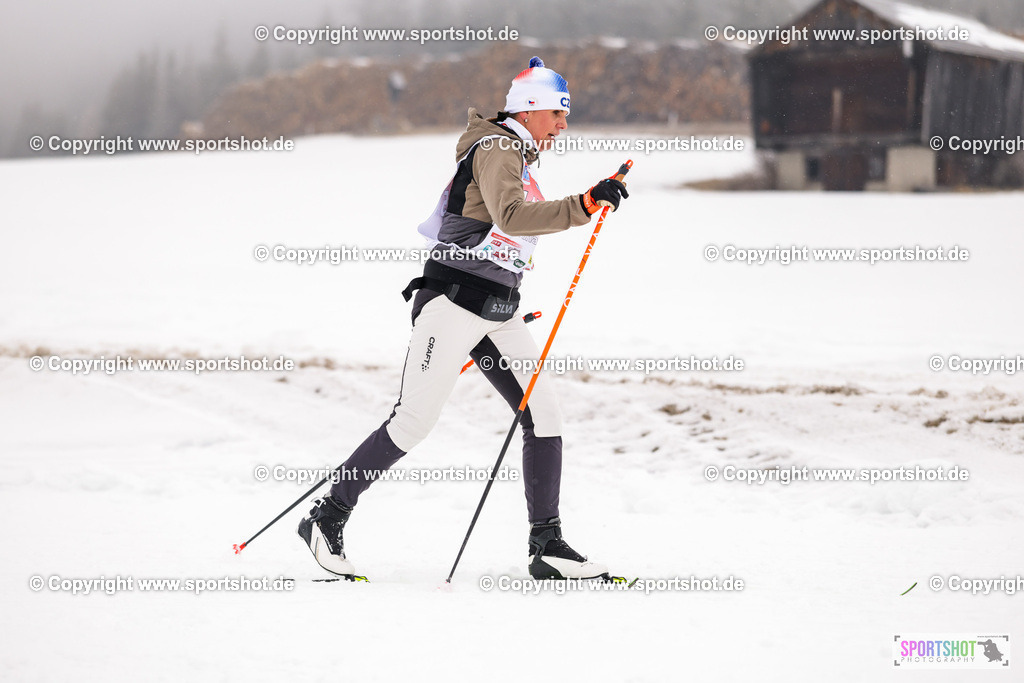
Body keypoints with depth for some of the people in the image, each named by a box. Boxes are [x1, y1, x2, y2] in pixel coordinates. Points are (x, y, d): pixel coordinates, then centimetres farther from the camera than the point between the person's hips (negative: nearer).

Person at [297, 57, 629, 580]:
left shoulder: (518, 158, 19)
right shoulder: (495, 148, -11)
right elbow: (510, 217, -29)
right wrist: (585, 204, -35)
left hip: (497, 311, 9)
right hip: (454, 301, -9)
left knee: (544, 416, -2)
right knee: (413, 422, -8)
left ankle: (546, 546, -1)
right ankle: (325, 521, 4)